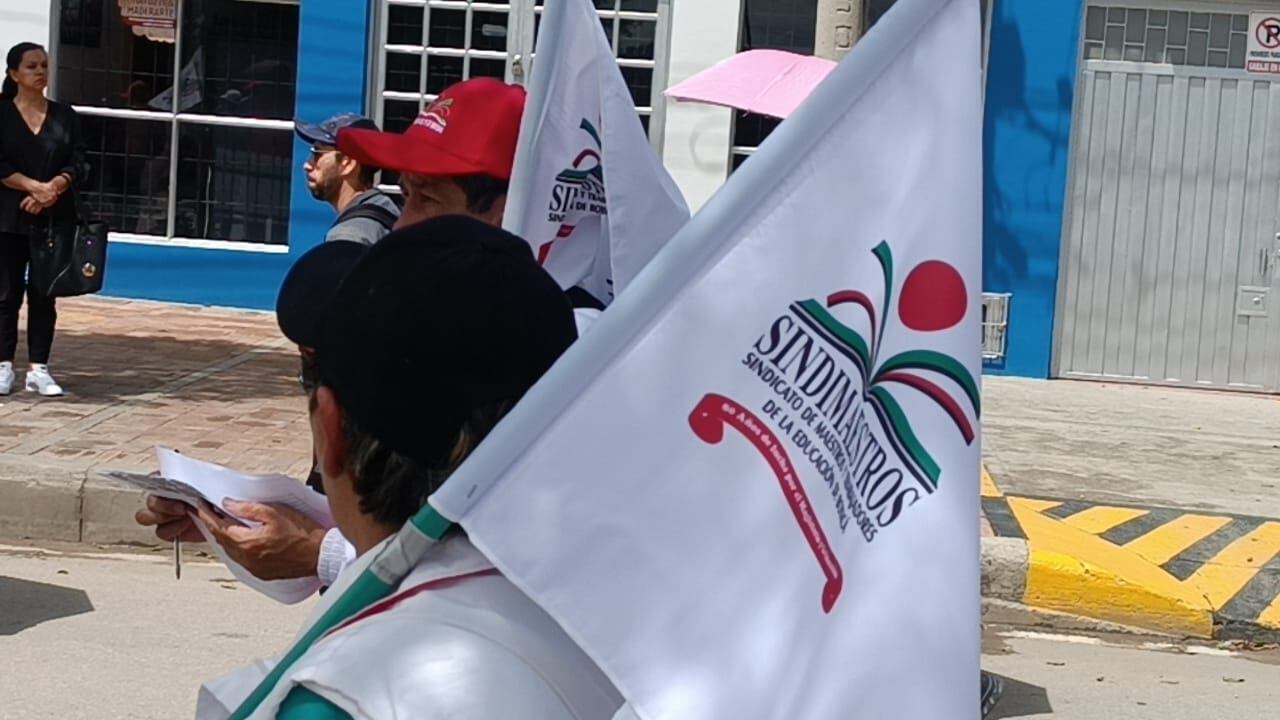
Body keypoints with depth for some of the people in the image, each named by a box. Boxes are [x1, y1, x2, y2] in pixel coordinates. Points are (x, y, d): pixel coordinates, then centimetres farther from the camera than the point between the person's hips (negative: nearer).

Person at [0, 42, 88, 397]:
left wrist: (53, 188, -16)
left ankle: (38, 369, 9)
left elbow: (77, 163, 1)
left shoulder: (64, 115, 7)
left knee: (44, 295, 5)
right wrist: (34, 187, -18)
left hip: (54, 218, 2)